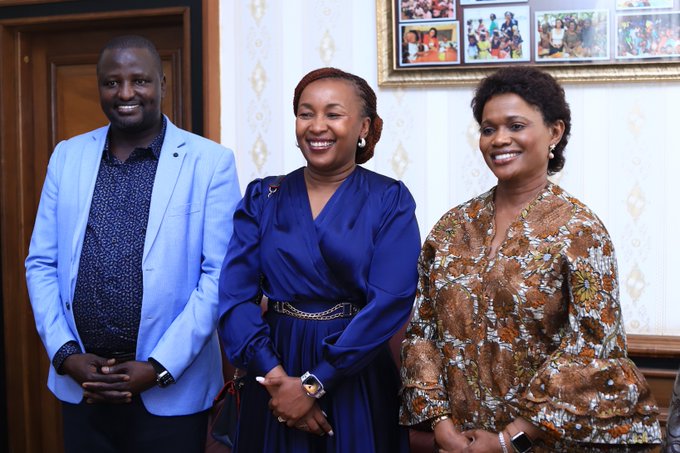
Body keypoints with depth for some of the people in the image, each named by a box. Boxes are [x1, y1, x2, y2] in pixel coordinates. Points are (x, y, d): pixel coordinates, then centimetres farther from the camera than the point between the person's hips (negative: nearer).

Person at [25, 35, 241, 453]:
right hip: (79, 384, 3)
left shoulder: (210, 162, -6)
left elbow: (220, 275, -9)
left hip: (172, 392, -3)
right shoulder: (67, 156, 5)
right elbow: (41, 263, 7)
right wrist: (65, 354, -4)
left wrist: (159, 367, -13)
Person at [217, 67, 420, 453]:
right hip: (275, 373, 2)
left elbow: (391, 301, -15)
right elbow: (236, 295, -6)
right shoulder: (263, 198, 2)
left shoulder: (390, 201, -5)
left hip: (358, 383, -2)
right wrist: (276, 376, -18)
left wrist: (314, 384, -17)